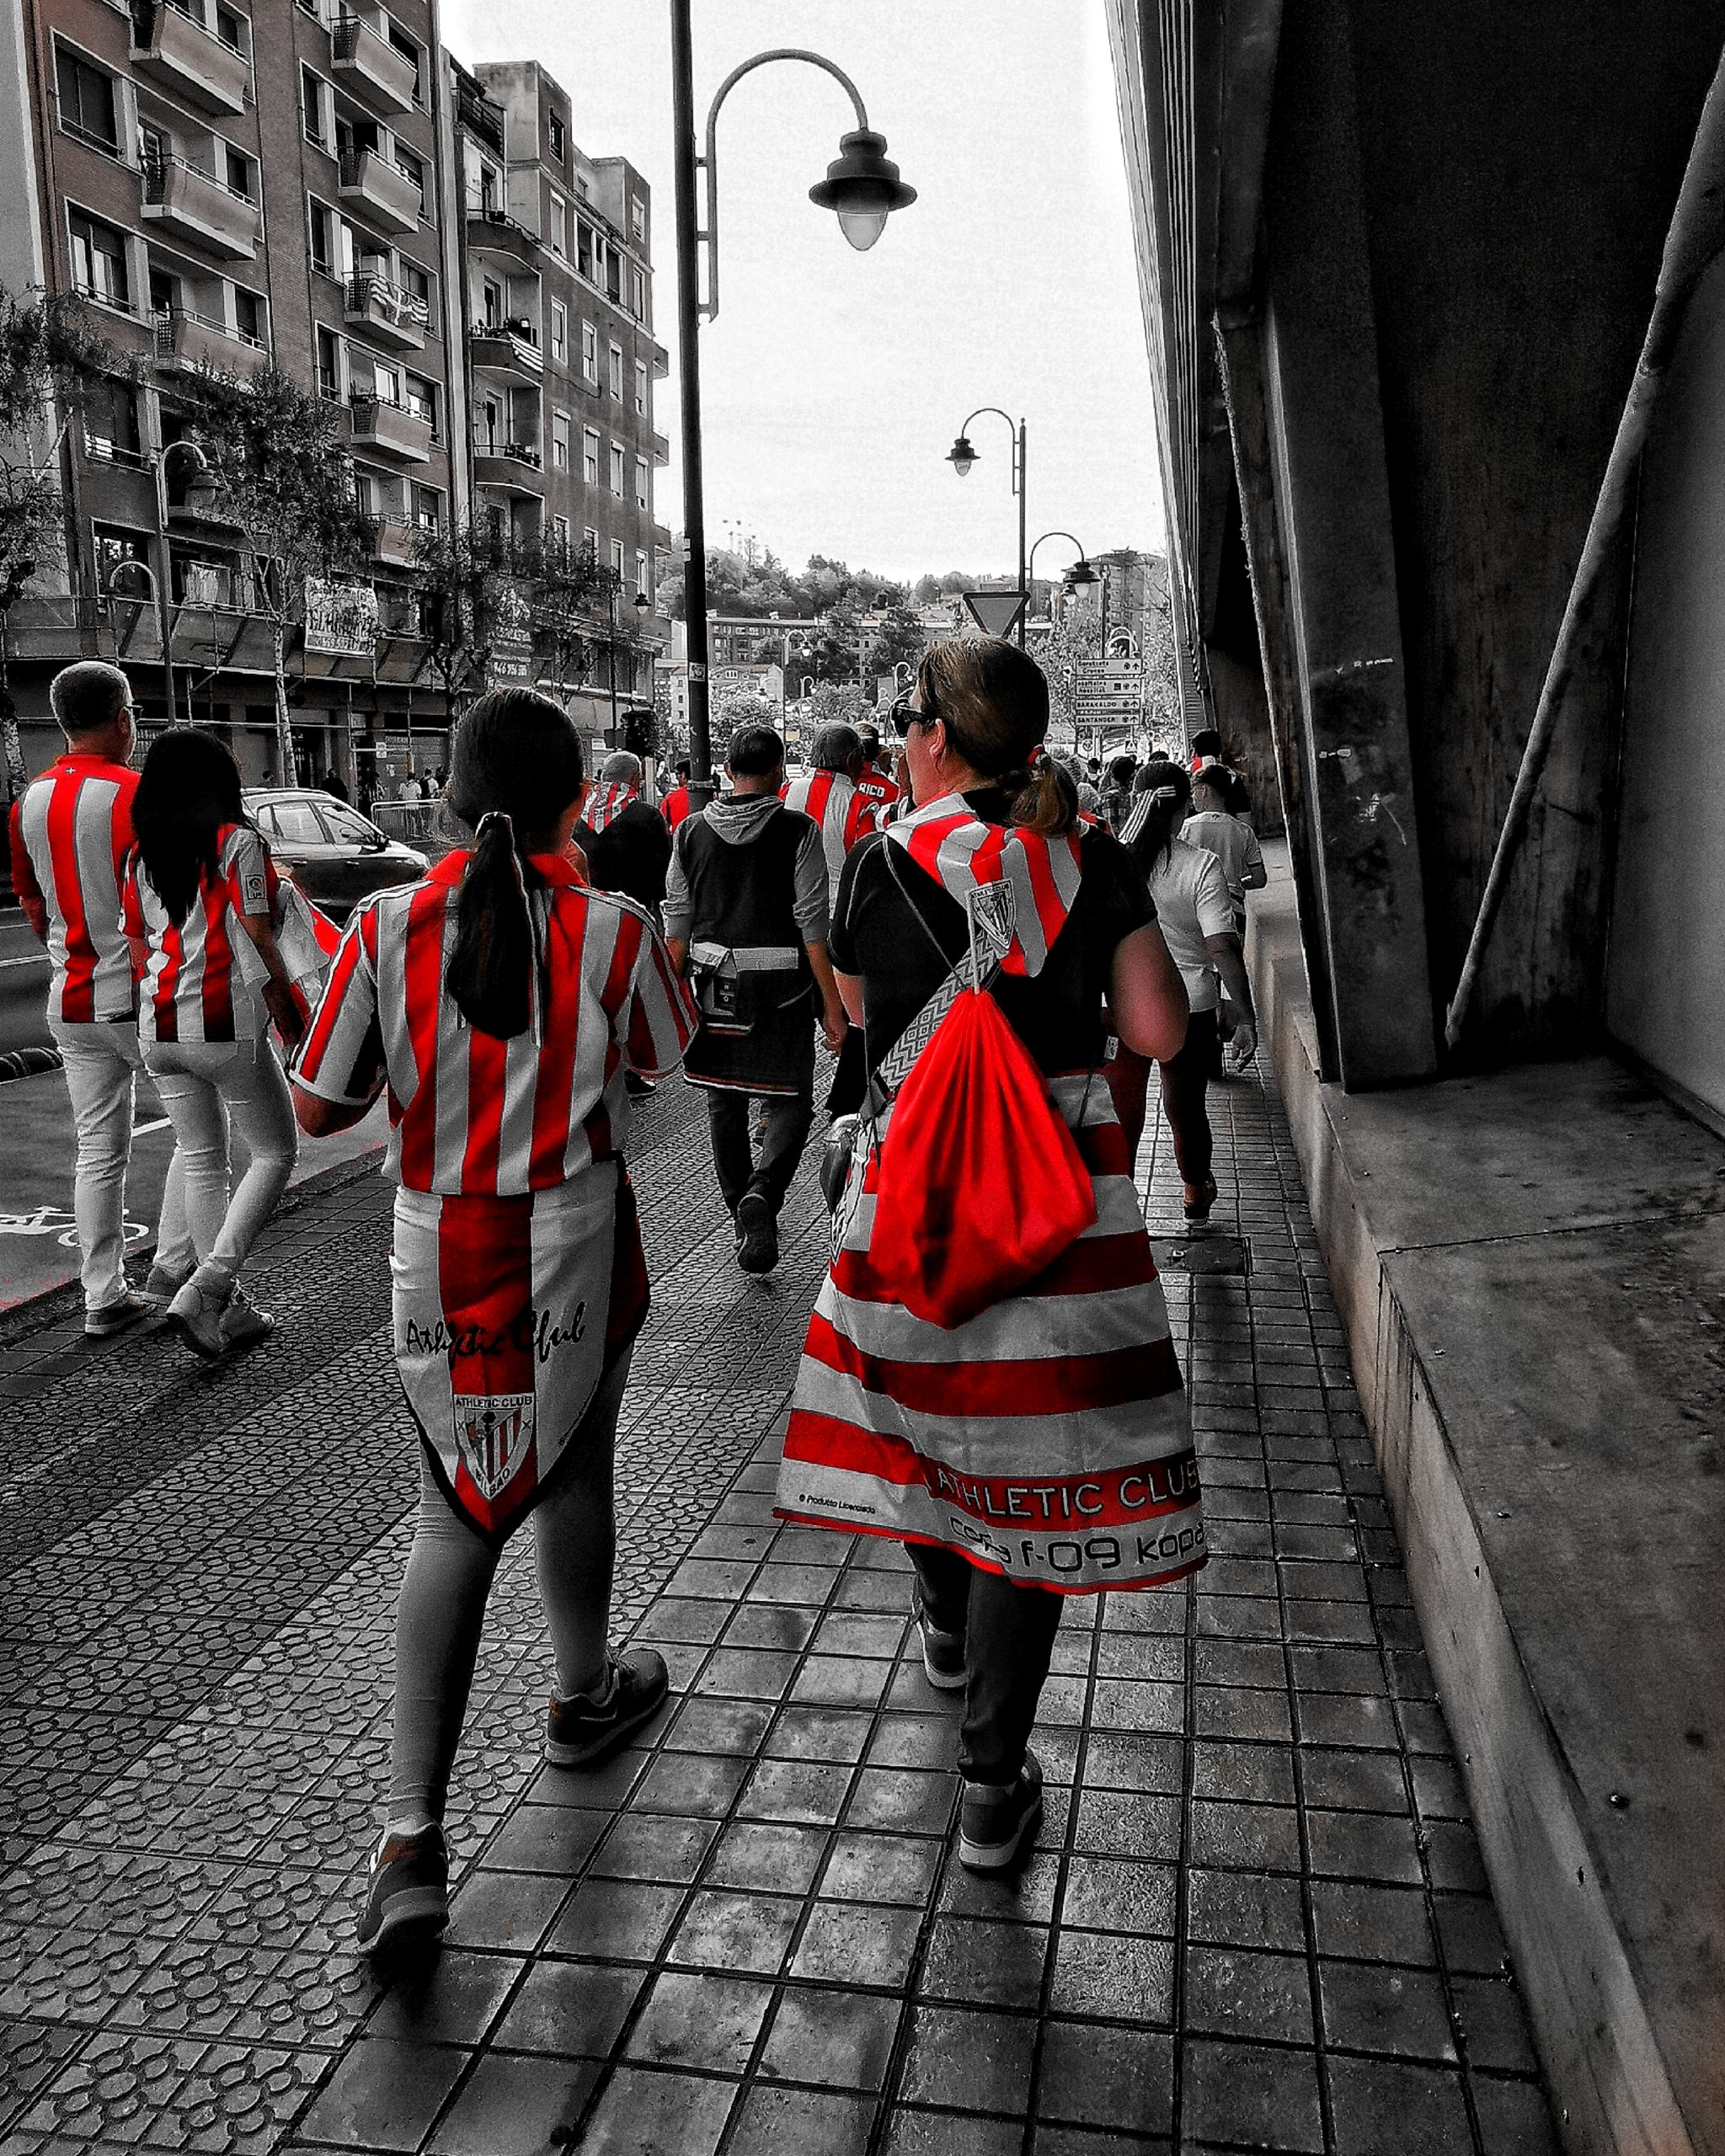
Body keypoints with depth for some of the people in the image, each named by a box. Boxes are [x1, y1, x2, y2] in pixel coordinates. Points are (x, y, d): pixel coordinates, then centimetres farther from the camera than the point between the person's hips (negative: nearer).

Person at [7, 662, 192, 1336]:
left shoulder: (29, 802, 7)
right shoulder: (136, 793, -14)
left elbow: (33, 907, 15)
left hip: (72, 1003, 7)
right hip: (144, 999, -6)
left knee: (98, 1150, 11)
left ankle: (103, 1298, 14)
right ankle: (172, 1271, 5)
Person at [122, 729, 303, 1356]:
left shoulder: (140, 857, 9)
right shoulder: (237, 842, -9)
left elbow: (137, 948, 12)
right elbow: (258, 939, -12)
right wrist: (285, 1004, -1)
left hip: (161, 1029, 6)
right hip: (227, 1027, -6)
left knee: (203, 1162, 13)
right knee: (275, 1153, 7)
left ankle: (230, 1311, 17)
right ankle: (205, 1290, -6)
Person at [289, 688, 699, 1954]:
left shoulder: (389, 928, -9)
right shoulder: (613, 930, -13)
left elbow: (318, 1109, -4)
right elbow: (669, 1057, 6)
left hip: (440, 1256, 1)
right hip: (574, 1250, -1)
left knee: (457, 1519, 11)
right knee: (572, 1477, 21)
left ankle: (413, 1838, 4)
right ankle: (586, 1698, 45)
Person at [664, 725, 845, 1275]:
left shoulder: (691, 831, 4)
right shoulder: (797, 831, -6)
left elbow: (677, 925, 6)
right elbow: (813, 926, -9)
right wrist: (832, 1006, -6)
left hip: (713, 982, 4)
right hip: (781, 984, -3)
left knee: (724, 1107, 15)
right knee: (789, 1102, 6)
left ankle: (745, 1224, 22)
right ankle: (762, 1191, -19)